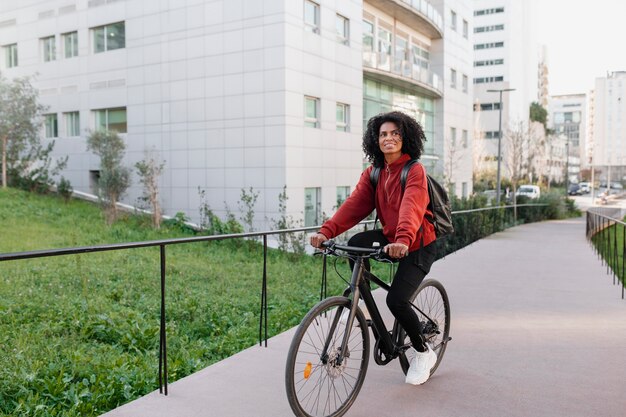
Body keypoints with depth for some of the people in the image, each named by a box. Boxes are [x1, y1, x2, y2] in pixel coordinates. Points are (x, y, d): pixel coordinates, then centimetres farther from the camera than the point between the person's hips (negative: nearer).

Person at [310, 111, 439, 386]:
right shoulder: (373, 173, 1)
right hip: (389, 237, 5)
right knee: (355, 244, -24)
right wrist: (326, 231, -27)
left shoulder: (415, 171, -16)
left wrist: (403, 240, -53)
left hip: (418, 245, -5)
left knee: (396, 300, -19)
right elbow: (354, 204, -12)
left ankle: (424, 352, 9)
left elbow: (411, 208, -34)